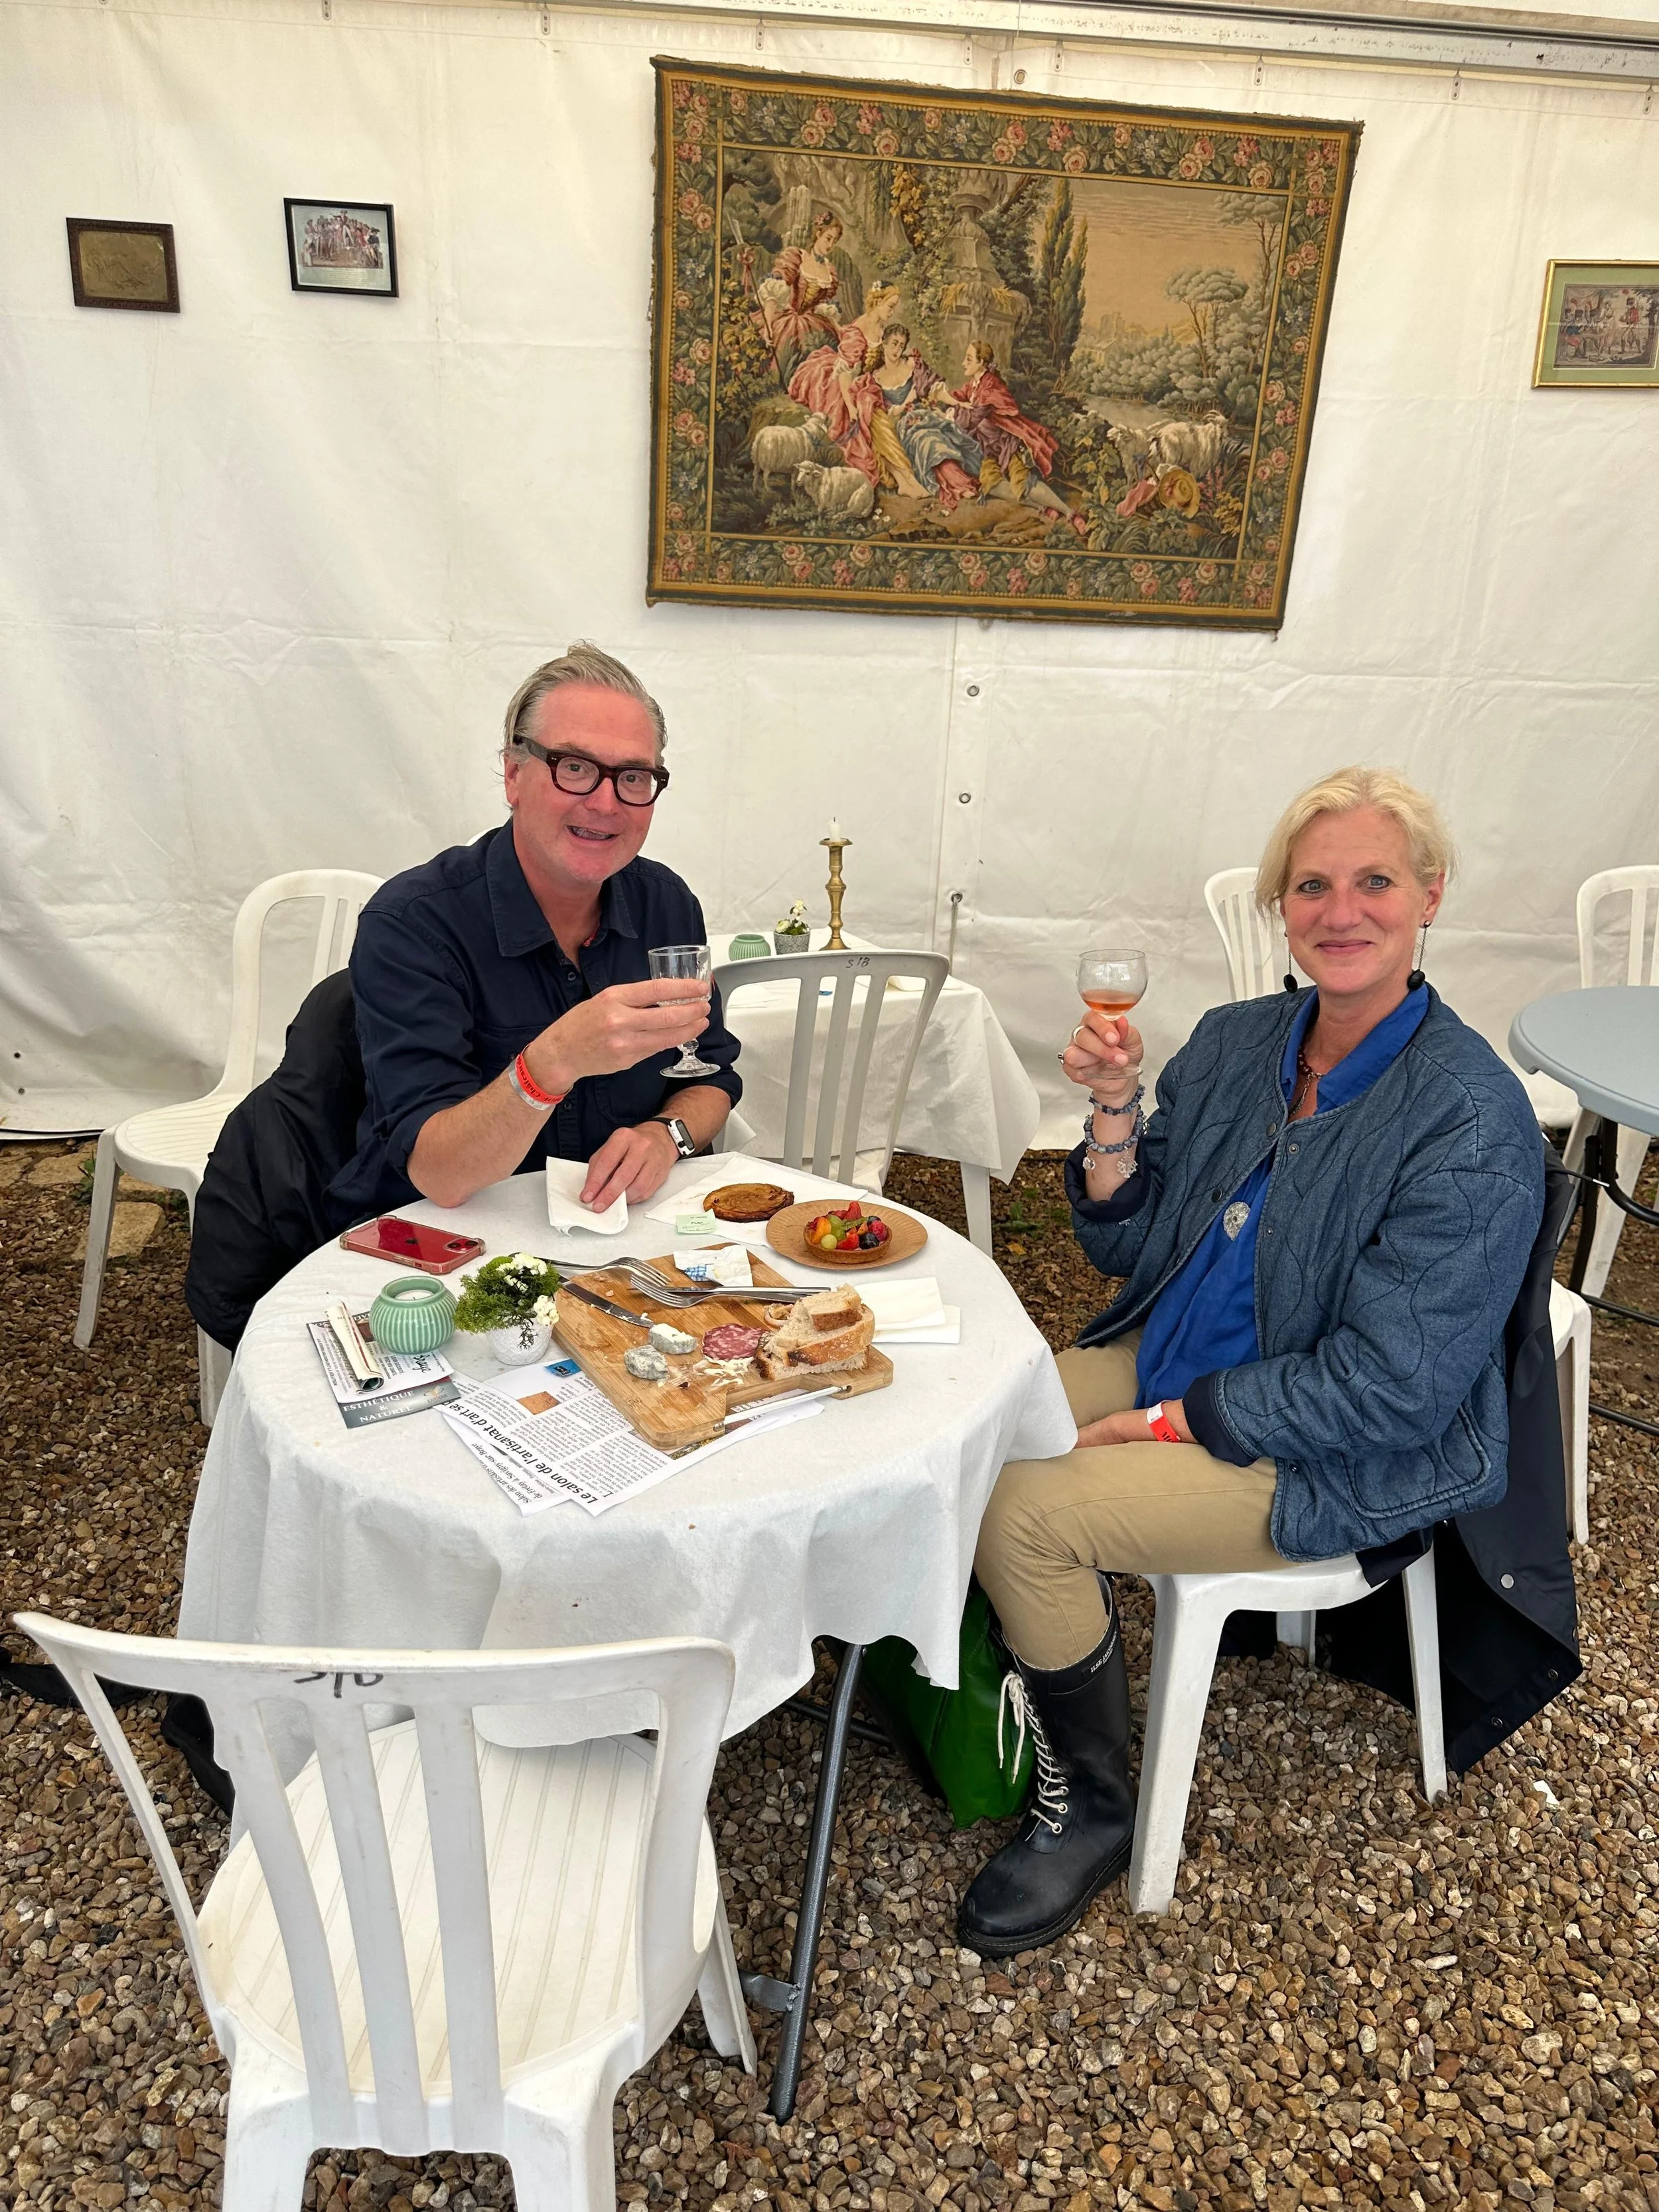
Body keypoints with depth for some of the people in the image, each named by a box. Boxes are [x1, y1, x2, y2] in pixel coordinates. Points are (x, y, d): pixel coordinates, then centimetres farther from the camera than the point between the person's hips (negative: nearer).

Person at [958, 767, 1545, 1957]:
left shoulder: (1471, 1119, -20)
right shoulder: (1233, 1043, 1)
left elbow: (1393, 1388, -21)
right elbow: (1130, 1250, 5)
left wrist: (1169, 1423, -19)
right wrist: (1115, 1106, -11)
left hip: (1335, 1460, -6)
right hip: (1173, 1361, 7)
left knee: (1026, 1513, -21)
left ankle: (1090, 1803, 6)